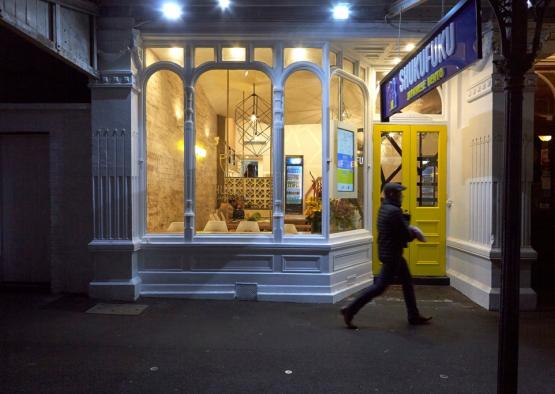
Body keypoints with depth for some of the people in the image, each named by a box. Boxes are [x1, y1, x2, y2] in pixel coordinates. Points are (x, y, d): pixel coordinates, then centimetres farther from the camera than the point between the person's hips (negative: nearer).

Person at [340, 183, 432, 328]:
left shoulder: (384, 208, 9)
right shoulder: (394, 211, -22)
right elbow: (406, 235, -19)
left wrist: (411, 231, -2)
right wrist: (415, 233, 3)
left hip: (391, 253, 10)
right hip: (391, 254, -10)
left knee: (407, 282, 17)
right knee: (380, 286, -3)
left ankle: (414, 316, 28)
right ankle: (350, 310, 1)